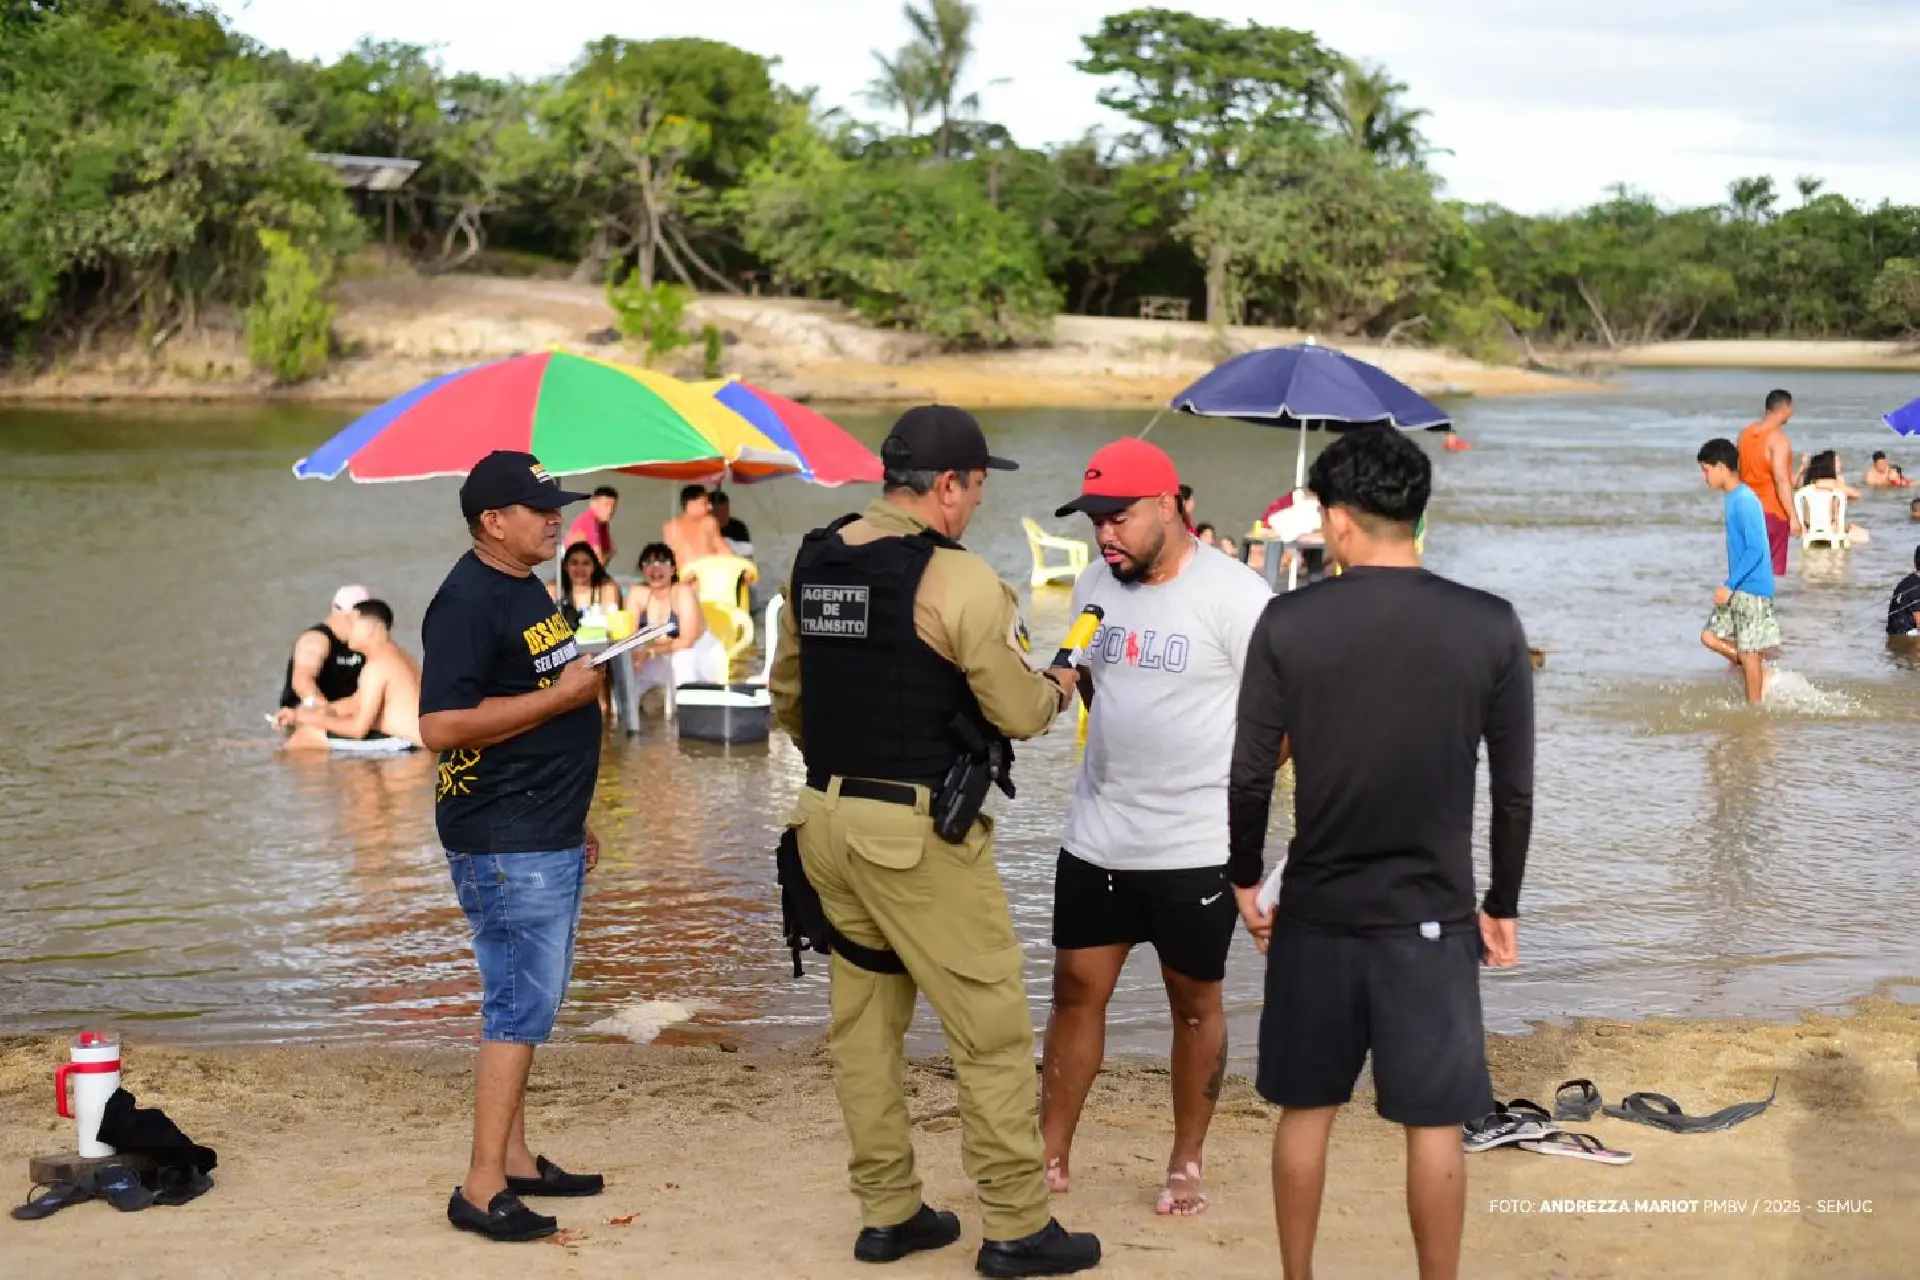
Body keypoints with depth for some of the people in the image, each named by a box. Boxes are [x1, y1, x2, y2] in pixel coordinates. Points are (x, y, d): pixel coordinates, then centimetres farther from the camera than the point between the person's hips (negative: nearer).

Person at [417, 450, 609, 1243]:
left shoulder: (526, 587, 14)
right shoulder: (467, 601, -16)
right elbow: (441, 726, -25)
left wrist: (574, 818, 24)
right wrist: (563, 696, -21)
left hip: (550, 837, 10)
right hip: (506, 845, -10)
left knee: (525, 1005, 15)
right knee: (522, 1008, -9)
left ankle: (515, 1160, 23)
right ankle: (483, 1190, -4)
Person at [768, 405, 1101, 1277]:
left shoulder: (814, 563, 7)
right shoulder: (957, 578, -15)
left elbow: (785, 696, 16)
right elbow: (1017, 713, -11)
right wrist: (1054, 691, 11)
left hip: (825, 817, 8)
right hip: (917, 833, -7)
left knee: (863, 1018, 15)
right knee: (991, 1026, 3)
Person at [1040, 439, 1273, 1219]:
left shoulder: (1233, 594, -13)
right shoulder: (1096, 585, 5)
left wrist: (1231, 794, -6)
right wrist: (1126, 765, 11)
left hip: (1195, 846, -5)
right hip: (1094, 838, 5)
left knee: (1194, 1003, 9)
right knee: (1076, 990, 9)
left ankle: (1187, 1166, 22)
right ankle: (1050, 1157, 19)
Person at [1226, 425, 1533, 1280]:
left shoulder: (1289, 623, -9)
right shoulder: (1490, 626, -8)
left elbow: (1250, 775, -5)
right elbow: (1515, 790, -3)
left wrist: (1244, 879, 11)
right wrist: (1502, 906, 9)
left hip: (1317, 909, 1)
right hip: (1433, 915, -1)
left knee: (1305, 1110, 15)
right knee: (1434, 1125, 8)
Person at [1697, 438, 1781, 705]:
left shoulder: (1744, 501, -19)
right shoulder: (1732, 499, 11)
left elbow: (1755, 549, -24)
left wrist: (1730, 585, -25)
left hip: (1752, 588, -10)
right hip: (1738, 588, 10)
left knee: (1748, 651, -2)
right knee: (1711, 636, 11)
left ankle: (1755, 706, 9)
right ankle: (1761, 674, 21)